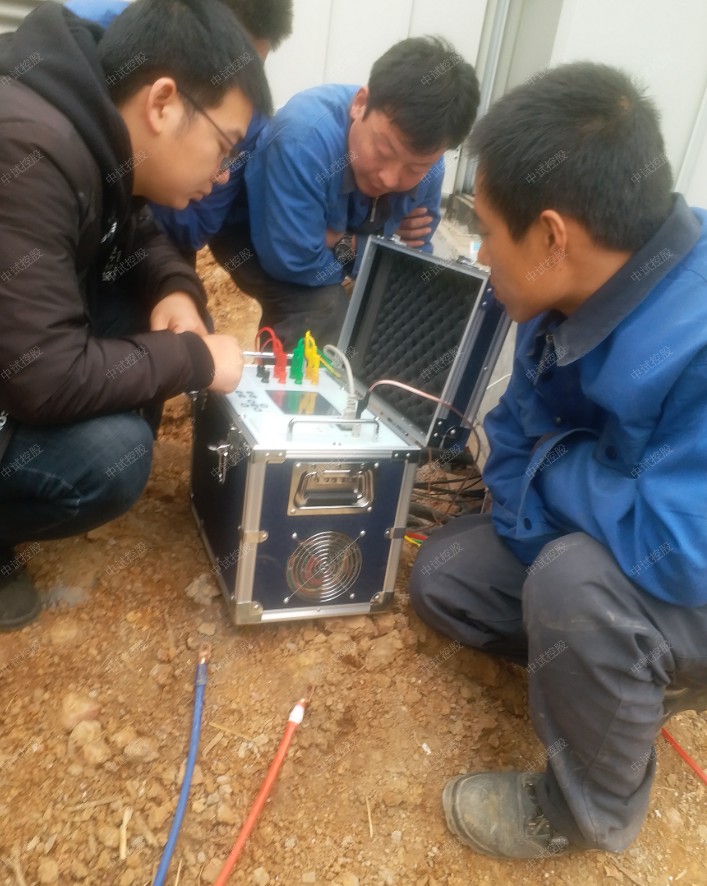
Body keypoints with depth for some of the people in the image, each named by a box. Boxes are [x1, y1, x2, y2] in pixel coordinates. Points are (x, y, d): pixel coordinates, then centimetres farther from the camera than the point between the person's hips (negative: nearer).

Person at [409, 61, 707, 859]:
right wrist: (542, 543, -14)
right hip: (607, 547, 7)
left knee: (578, 583, -36)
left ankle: (592, 811, -4)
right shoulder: (581, 290, -12)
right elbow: (517, 438, 0)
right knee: (442, 577, 4)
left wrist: (557, 462, -23)